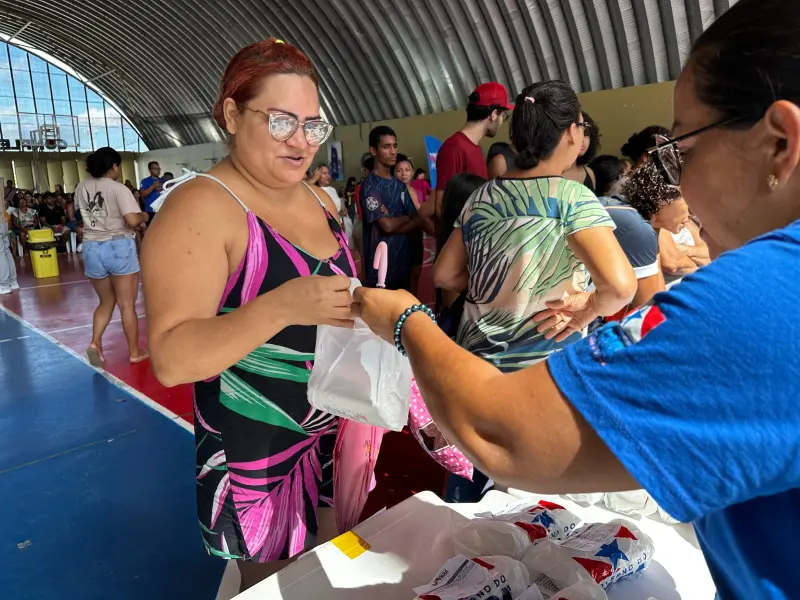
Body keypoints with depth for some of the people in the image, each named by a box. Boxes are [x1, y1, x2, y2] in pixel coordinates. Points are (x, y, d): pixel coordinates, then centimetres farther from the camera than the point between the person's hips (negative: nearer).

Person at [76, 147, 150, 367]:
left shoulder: (82, 188, 8)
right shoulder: (119, 189, -12)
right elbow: (132, 220, -22)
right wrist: (144, 216, -1)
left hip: (92, 248, 6)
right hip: (119, 247, -5)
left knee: (106, 301, 20)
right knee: (127, 305, 5)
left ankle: (95, 342, 2)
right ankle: (134, 353, 14)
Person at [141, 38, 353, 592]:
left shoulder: (319, 200, 5)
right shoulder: (201, 207, -18)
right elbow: (172, 359, -24)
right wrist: (281, 307, -38)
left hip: (336, 441, 7)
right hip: (256, 458, -6)